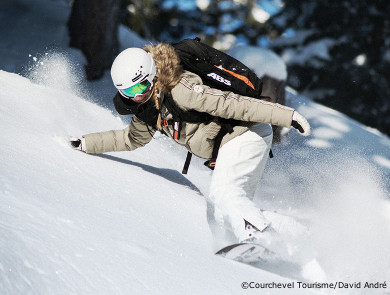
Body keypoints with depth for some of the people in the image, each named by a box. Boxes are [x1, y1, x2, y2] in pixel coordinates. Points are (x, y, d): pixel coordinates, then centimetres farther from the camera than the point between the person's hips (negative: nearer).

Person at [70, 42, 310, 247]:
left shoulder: (181, 90, -24)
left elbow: (230, 104, -30)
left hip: (245, 134, -10)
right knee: (223, 215, 6)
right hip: (225, 147, 10)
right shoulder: (147, 107, 5)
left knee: (223, 194, -28)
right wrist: (86, 144, 21)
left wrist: (286, 116, -33)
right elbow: (132, 138, 24)